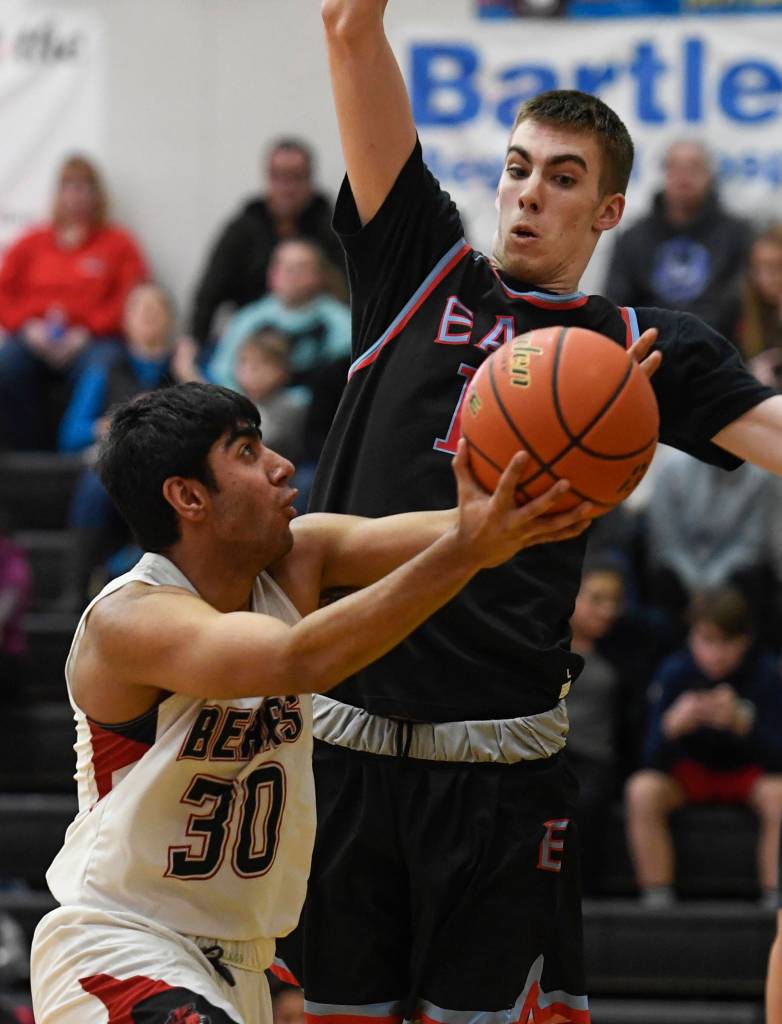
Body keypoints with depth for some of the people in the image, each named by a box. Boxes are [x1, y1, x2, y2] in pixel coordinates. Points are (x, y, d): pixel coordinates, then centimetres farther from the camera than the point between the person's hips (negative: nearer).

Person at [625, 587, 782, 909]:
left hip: (750, 772, -1)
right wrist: (673, 725, -41)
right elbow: (653, 761, -19)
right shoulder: (675, 672, -17)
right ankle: (657, 901, -22)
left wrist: (741, 723, -42)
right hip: (692, 771, 1)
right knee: (642, 790, -29)